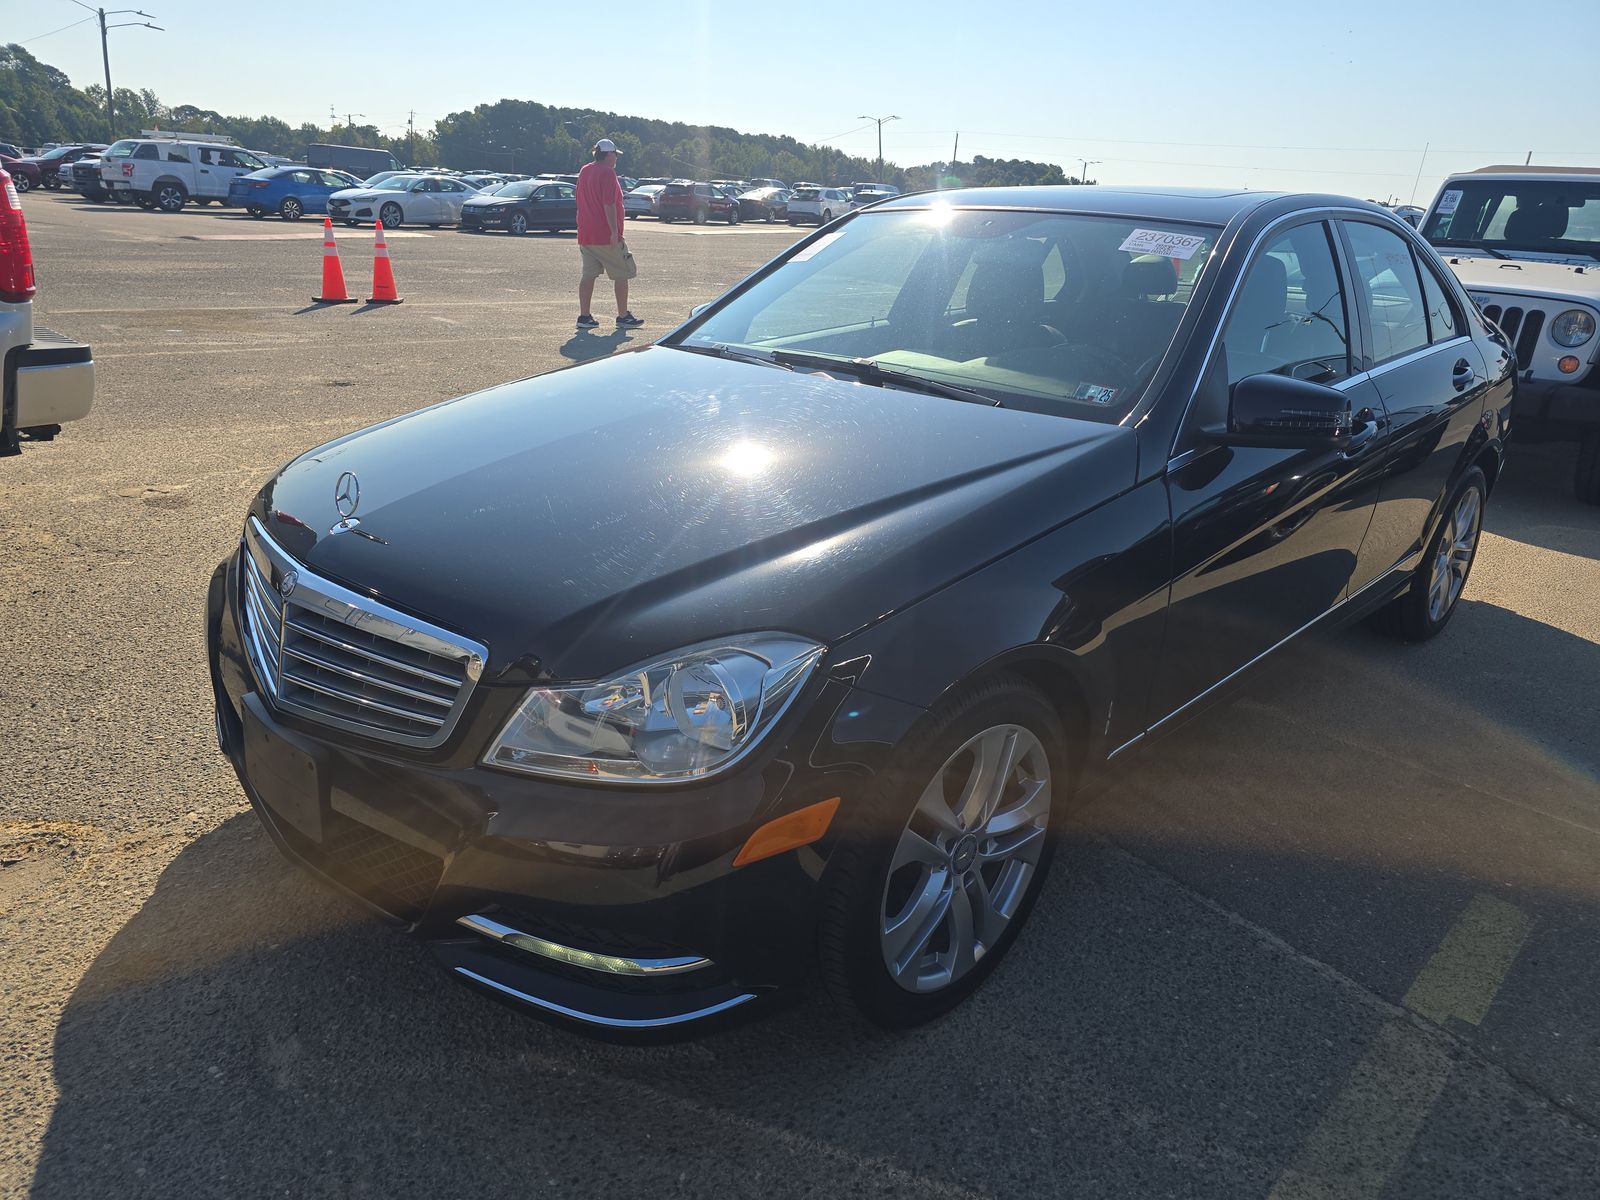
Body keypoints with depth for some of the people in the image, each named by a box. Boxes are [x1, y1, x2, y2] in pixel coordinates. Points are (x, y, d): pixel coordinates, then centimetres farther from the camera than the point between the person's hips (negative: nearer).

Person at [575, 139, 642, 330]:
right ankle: (623, 317, 5)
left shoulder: (584, 171, 14)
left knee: (588, 275, 8)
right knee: (621, 275, 2)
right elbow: (609, 204, -19)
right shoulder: (607, 172, -12)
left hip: (586, 235, 8)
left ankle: (584, 316, 4)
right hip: (606, 235, -8)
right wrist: (614, 231, -20)